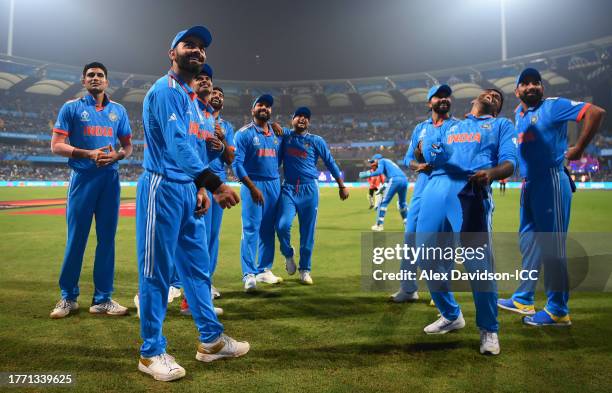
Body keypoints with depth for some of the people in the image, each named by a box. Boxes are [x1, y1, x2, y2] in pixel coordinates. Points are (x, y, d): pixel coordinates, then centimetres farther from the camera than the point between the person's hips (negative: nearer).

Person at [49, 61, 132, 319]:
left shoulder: (118, 111, 14)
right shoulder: (71, 107, 5)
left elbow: (128, 146, 15)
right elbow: (56, 146, -2)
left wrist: (116, 156, -7)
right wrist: (89, 154, -15)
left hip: (110, 179, 3)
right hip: (82, 178, -2)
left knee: (107, 238, 4)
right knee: (76, 239, 0)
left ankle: (102, 299, 12)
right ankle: (68, 298, 15)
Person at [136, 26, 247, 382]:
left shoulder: (192, 98, 20)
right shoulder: (165, 89, -9)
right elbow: (177, 144, -23)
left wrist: (200, 187, 11)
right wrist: (214, 183, -32)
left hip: (188, 189, 10)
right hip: (163, 188, -9)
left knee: (198, 266, 13)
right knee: (157, 270, -1)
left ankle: (211, 340, 24)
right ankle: (152, 352, 13)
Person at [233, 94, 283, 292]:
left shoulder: (276, 133, 15)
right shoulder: (244, 133, -3)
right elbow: (237, 163, -11)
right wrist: (253, 188, -18)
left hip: (274, 185, 6)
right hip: (253, 185, -6)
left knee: (268, 230, 10)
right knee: (251, 230, -7)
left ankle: (265, 270, 19)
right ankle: (249, 275, -2)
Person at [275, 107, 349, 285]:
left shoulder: (316, 141, 8)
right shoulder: (285, 137, 12)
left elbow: (330, 163, 9)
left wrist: (342, 186, 8)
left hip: (309, 189, 0)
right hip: (288, 188, 0)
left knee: (308, 231, 2)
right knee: (282, 225, -18)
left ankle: (305, 270, 17)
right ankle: (288, 255, 12)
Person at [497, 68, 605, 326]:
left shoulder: (553, 106, -6)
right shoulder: (519, 113, 16)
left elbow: (596, 112, -14)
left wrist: (579, 149, -14)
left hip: (551, 183, -8)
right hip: (528, 185, 9)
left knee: (552, 246, -4)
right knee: (528, 243, 15)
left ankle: (558, 311, 6)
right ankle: (524, 300, 28)